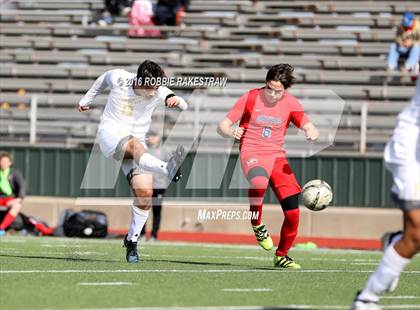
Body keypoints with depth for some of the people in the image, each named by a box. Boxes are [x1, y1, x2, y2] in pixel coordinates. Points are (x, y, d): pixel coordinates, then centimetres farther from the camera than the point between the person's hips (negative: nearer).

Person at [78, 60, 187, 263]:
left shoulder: (158, 92, -7)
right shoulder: (118, 78, -10)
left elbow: (184, 107, -14)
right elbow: (102, 81, 13)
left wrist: (175, 100, -39)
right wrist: (87, 100, 27)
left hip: (136, 144, 3)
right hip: (109, 135, -3)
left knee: (145, 194, -11)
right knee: (134, 145, -39)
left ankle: (132, 240, 9)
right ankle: (168, 170, -68)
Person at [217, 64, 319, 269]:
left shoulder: (290, 104, 1)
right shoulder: (250, 98, -6)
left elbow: (311, 129, -3)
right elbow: (222, 126, -4)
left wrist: (312, 133, -28)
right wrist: (231, 132, -28)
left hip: (276, 156, 3)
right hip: (251, 153, -3)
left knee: (292, 212, -6)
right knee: (259, 181, -41)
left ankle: (281, 256, 18)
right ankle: (257, 224, -15)